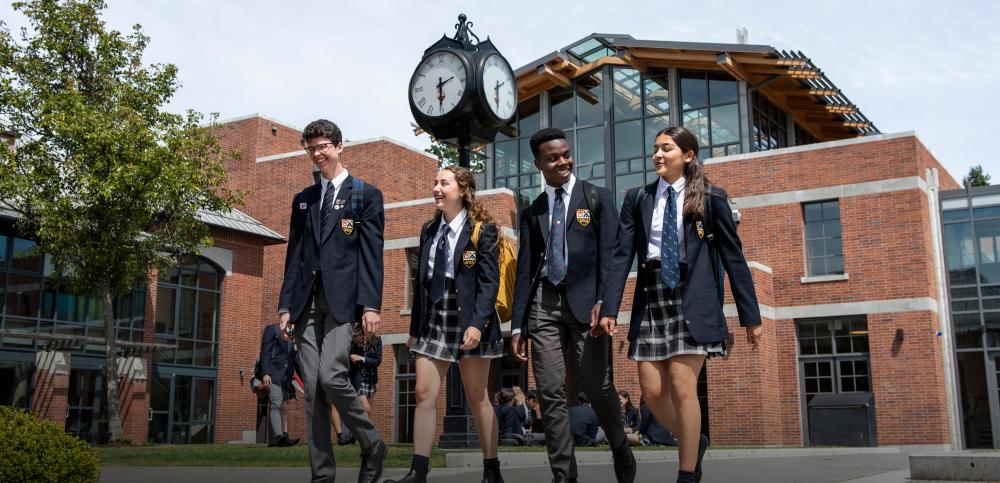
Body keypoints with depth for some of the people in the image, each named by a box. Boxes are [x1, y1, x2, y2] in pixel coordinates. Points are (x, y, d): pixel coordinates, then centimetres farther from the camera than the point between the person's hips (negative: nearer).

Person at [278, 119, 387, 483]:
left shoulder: (366, 195, 4)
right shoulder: (303, 200, 19)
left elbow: (372, 255, -3)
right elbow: (294, 255, 16)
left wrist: (371, 305, -12)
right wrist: (286, 303, 8)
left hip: (343, 299, -5)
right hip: (307, 301, 5)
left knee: (332, 377, -18)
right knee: (312, 388, 1)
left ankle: (372, 447, 5)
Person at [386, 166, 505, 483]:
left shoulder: (483, 230, -5)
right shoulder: (429, 229, 13)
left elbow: (489, 281, -11)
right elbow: (422, 281, 14)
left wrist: (478, 324, -21)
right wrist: (414, 327, 12)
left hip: (468, 322, -5)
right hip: (432, 320, 5)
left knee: (477, 397, 3)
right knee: (424, 394, -2)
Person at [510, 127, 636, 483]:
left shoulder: (597, 198, 8)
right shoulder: (531, 213, 16)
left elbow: (609, 254, -1)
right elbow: (525, 271, 14)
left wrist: (604, 302, -15)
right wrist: (518, 326, 8)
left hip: (585, 300, -3)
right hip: (544, 304, 3)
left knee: (597, 386, -6)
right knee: (551, 395, -1)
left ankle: (621, 452, 22)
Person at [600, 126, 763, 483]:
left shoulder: (710, 198, 3)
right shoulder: (637, 199, 10)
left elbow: (733, 256, 3)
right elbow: (622, 255, 3)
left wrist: (751, 316, 1)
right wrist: (609, 309, -6)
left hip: (692, 301, -3)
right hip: (650, 300, 4)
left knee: (682, 385, -9)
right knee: (652, 390, 2)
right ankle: (693, 441, 30)